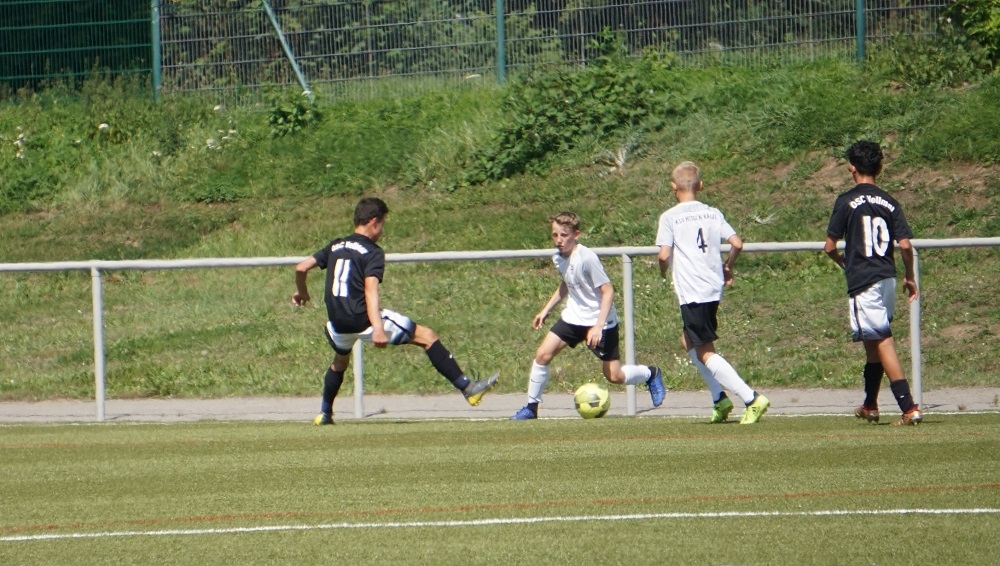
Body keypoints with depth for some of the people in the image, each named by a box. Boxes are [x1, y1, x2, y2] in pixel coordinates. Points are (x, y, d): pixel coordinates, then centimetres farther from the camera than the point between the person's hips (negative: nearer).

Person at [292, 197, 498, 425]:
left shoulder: (336, 246, 13)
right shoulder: (373, 252, -6)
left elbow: (301, 268, 13)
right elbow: (370, 289, -21)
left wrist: (302, 292, 34)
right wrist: (378, 328, -31)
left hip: (338, 324, 6)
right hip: (363, 319, -6)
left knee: (340, 359, 39)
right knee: (427, 336, 2)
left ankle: (325, 413, 40)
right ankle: (467, 387, -4)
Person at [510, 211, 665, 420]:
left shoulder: (587, 258, -24)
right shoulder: (558, 258, -1)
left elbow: (608, 291, -22)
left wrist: (598, 326, -28)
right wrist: (546, 310, 19)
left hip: (600, 320, -6)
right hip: (573, 316, 6)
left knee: (614, 376, -3)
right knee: (542, 355, -9)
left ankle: (650, 374, 27)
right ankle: (531, 407, 4)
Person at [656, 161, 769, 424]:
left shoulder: (670, 217, -6)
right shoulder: (713, 214, 7)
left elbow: (664, 255, -14)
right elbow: (737, 244, 1)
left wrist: (663, 270, 9)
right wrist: (727, 268, 19)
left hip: (691, 292, -7)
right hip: (714, 287, 7)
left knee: (705, 353, -3)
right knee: (689, 341, 25)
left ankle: (751, 399, -14)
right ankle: (720, 398, 18)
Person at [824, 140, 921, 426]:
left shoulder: (847, 201, -7)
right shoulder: (889, 203, 5)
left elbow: (830, 247, -5)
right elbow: (905, 244, -1)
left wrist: (843, 262, 16)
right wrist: (910, 278, 14)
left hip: (863, 282, -6)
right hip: (887, 279, 6)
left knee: (883, 342, -10)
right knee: (873, 341, 21)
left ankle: (909, 408, -19)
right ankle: (870, 406, 34)